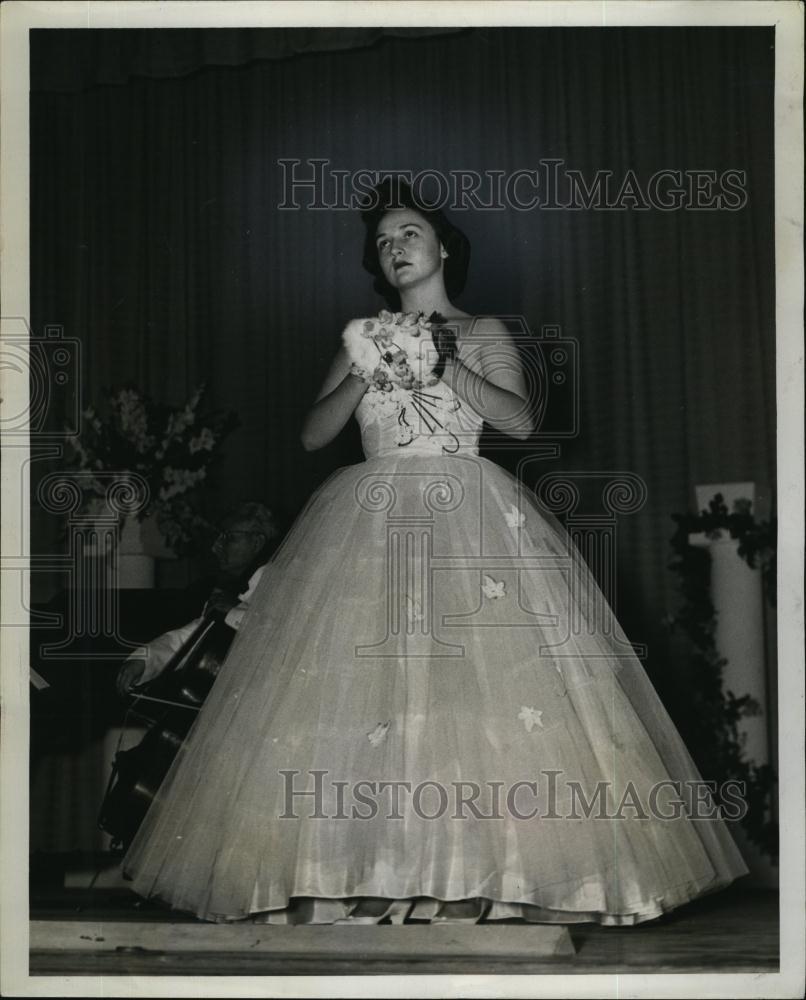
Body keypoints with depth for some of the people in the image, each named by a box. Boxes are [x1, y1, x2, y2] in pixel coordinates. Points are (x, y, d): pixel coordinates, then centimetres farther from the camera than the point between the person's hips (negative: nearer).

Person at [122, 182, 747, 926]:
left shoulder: (483, 333, 12)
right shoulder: (364, 337, 18)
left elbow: (521, 422, -1)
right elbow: (313, 434, 11)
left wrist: (450, 367, -10)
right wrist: (365, 375, -4)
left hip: (468, 518, -2)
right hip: (372, 522, 2)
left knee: (485, 686, -14)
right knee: (360, 687, -10)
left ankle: (483, 867, -11)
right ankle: (366, 871, -10)